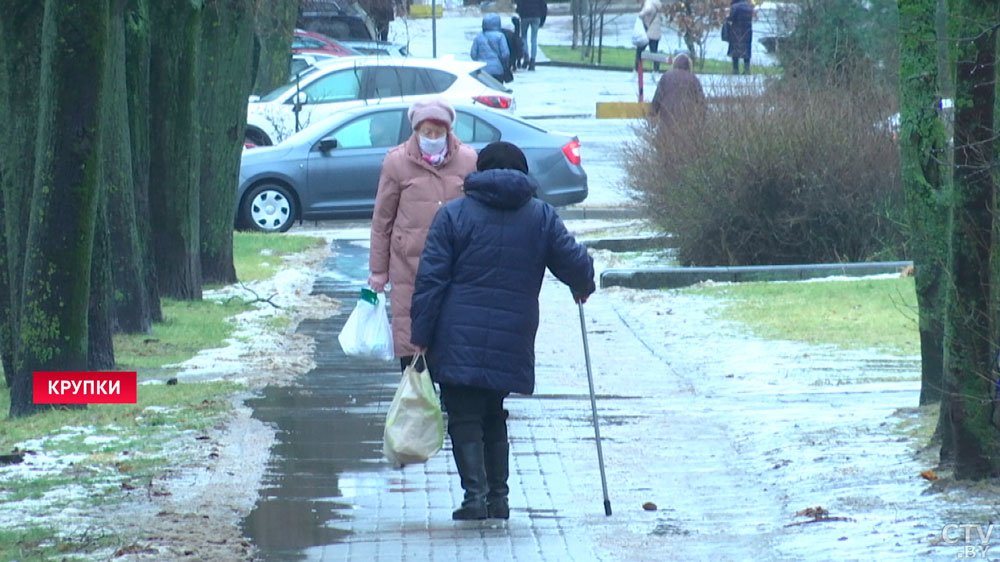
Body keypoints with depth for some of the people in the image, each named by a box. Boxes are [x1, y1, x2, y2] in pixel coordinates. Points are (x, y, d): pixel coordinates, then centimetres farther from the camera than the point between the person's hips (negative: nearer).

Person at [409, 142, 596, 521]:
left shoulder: (454, 214, 2)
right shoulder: (542, 216, 7)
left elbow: (430, 280, -2)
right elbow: (575, 263, 6)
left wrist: (420, 337, 0)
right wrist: (582, 288, 30)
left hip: (459, 341, -3)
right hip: (511, 343, 3)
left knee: (464, 419, 0)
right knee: (494, 418, 17)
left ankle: (476, 497, -13)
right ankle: (498, 499, 14)